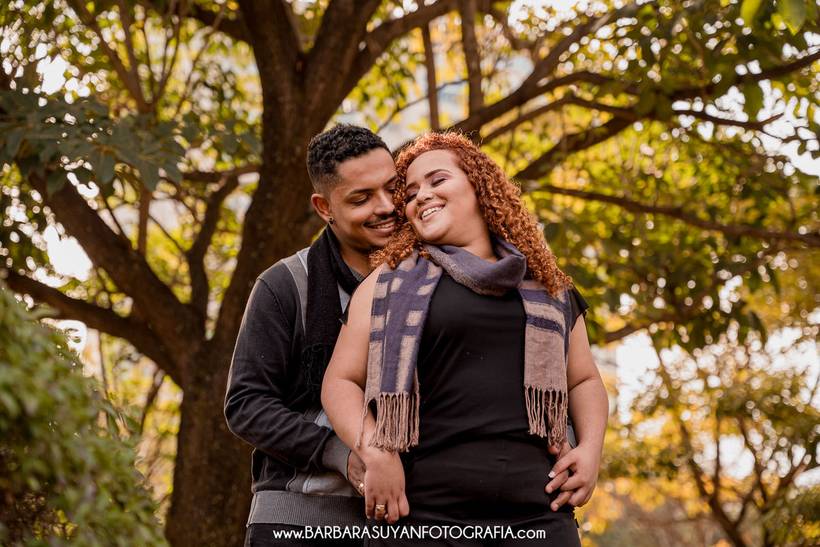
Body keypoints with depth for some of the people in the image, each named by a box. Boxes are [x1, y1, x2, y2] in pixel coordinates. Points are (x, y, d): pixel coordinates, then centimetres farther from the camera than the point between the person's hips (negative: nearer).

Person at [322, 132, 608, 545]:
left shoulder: (548, 289, 18)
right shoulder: (391, 282, 10)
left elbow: (584, 380, 24)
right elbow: (341, 382, 6)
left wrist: (590, 449, 5)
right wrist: (375, 454, -12)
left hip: (537, 513, 2)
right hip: (423, 513, -2)